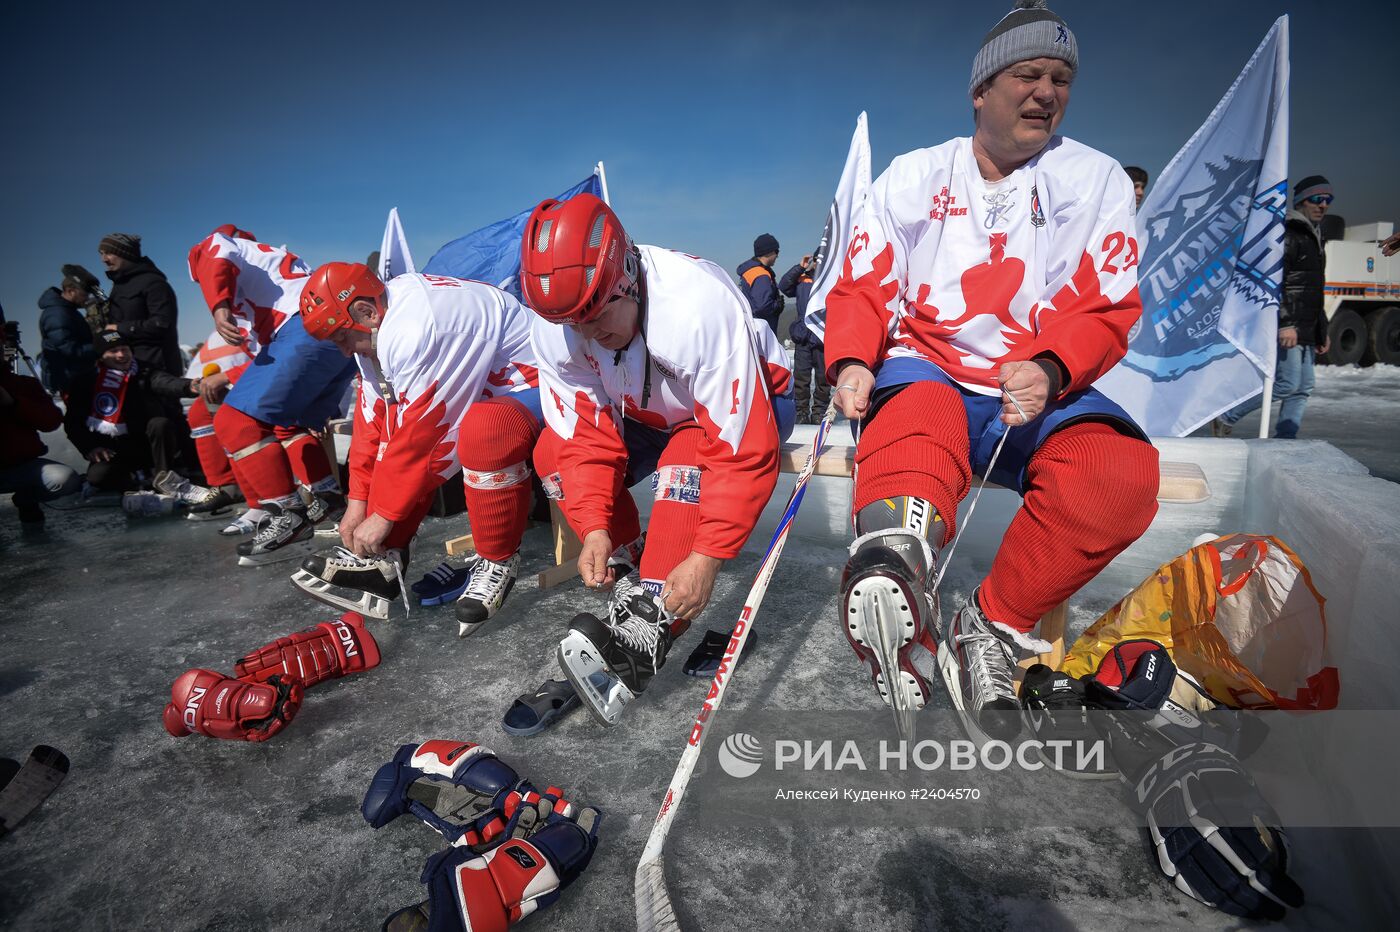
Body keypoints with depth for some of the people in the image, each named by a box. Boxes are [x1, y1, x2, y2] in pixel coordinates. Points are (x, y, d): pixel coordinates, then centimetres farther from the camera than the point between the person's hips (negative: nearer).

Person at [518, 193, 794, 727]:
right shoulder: (553, 326, -20)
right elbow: (587, 432, -14)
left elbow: (745, 451, -36)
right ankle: (628, 576, -1)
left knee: (685, 465, -36)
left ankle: (645, 631, -33)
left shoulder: (700, 305, -38)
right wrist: (594, 528, -26)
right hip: (646, 411, 6)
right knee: (555, 454, -13)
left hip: (750, 399, -5)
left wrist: (706, 557, -39)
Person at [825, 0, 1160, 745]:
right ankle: (894, 553, -60)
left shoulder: (1097, 181, 9)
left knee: (1122, 473, -28)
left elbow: (1107, 311, 1)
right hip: (925, 371, -1)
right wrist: (850, 363, -16)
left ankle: (993, 629, -20)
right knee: (916, 415, -37)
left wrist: (1050, 370, -21)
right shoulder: (912, 176, 10)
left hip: (1042, 392, 2)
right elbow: (861, 291, 5)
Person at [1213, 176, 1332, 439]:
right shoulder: (1288, 235, -8)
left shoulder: (1313, 237, 23)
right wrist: (1285, 324, -25)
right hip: (1287, 328, -10)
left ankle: (1285, 442, 8)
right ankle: (1226, 417, -4)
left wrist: (1322, 331, 25)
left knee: (1303, 389, 6)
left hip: (1305, 330, 10)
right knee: (1287, 384, -14)